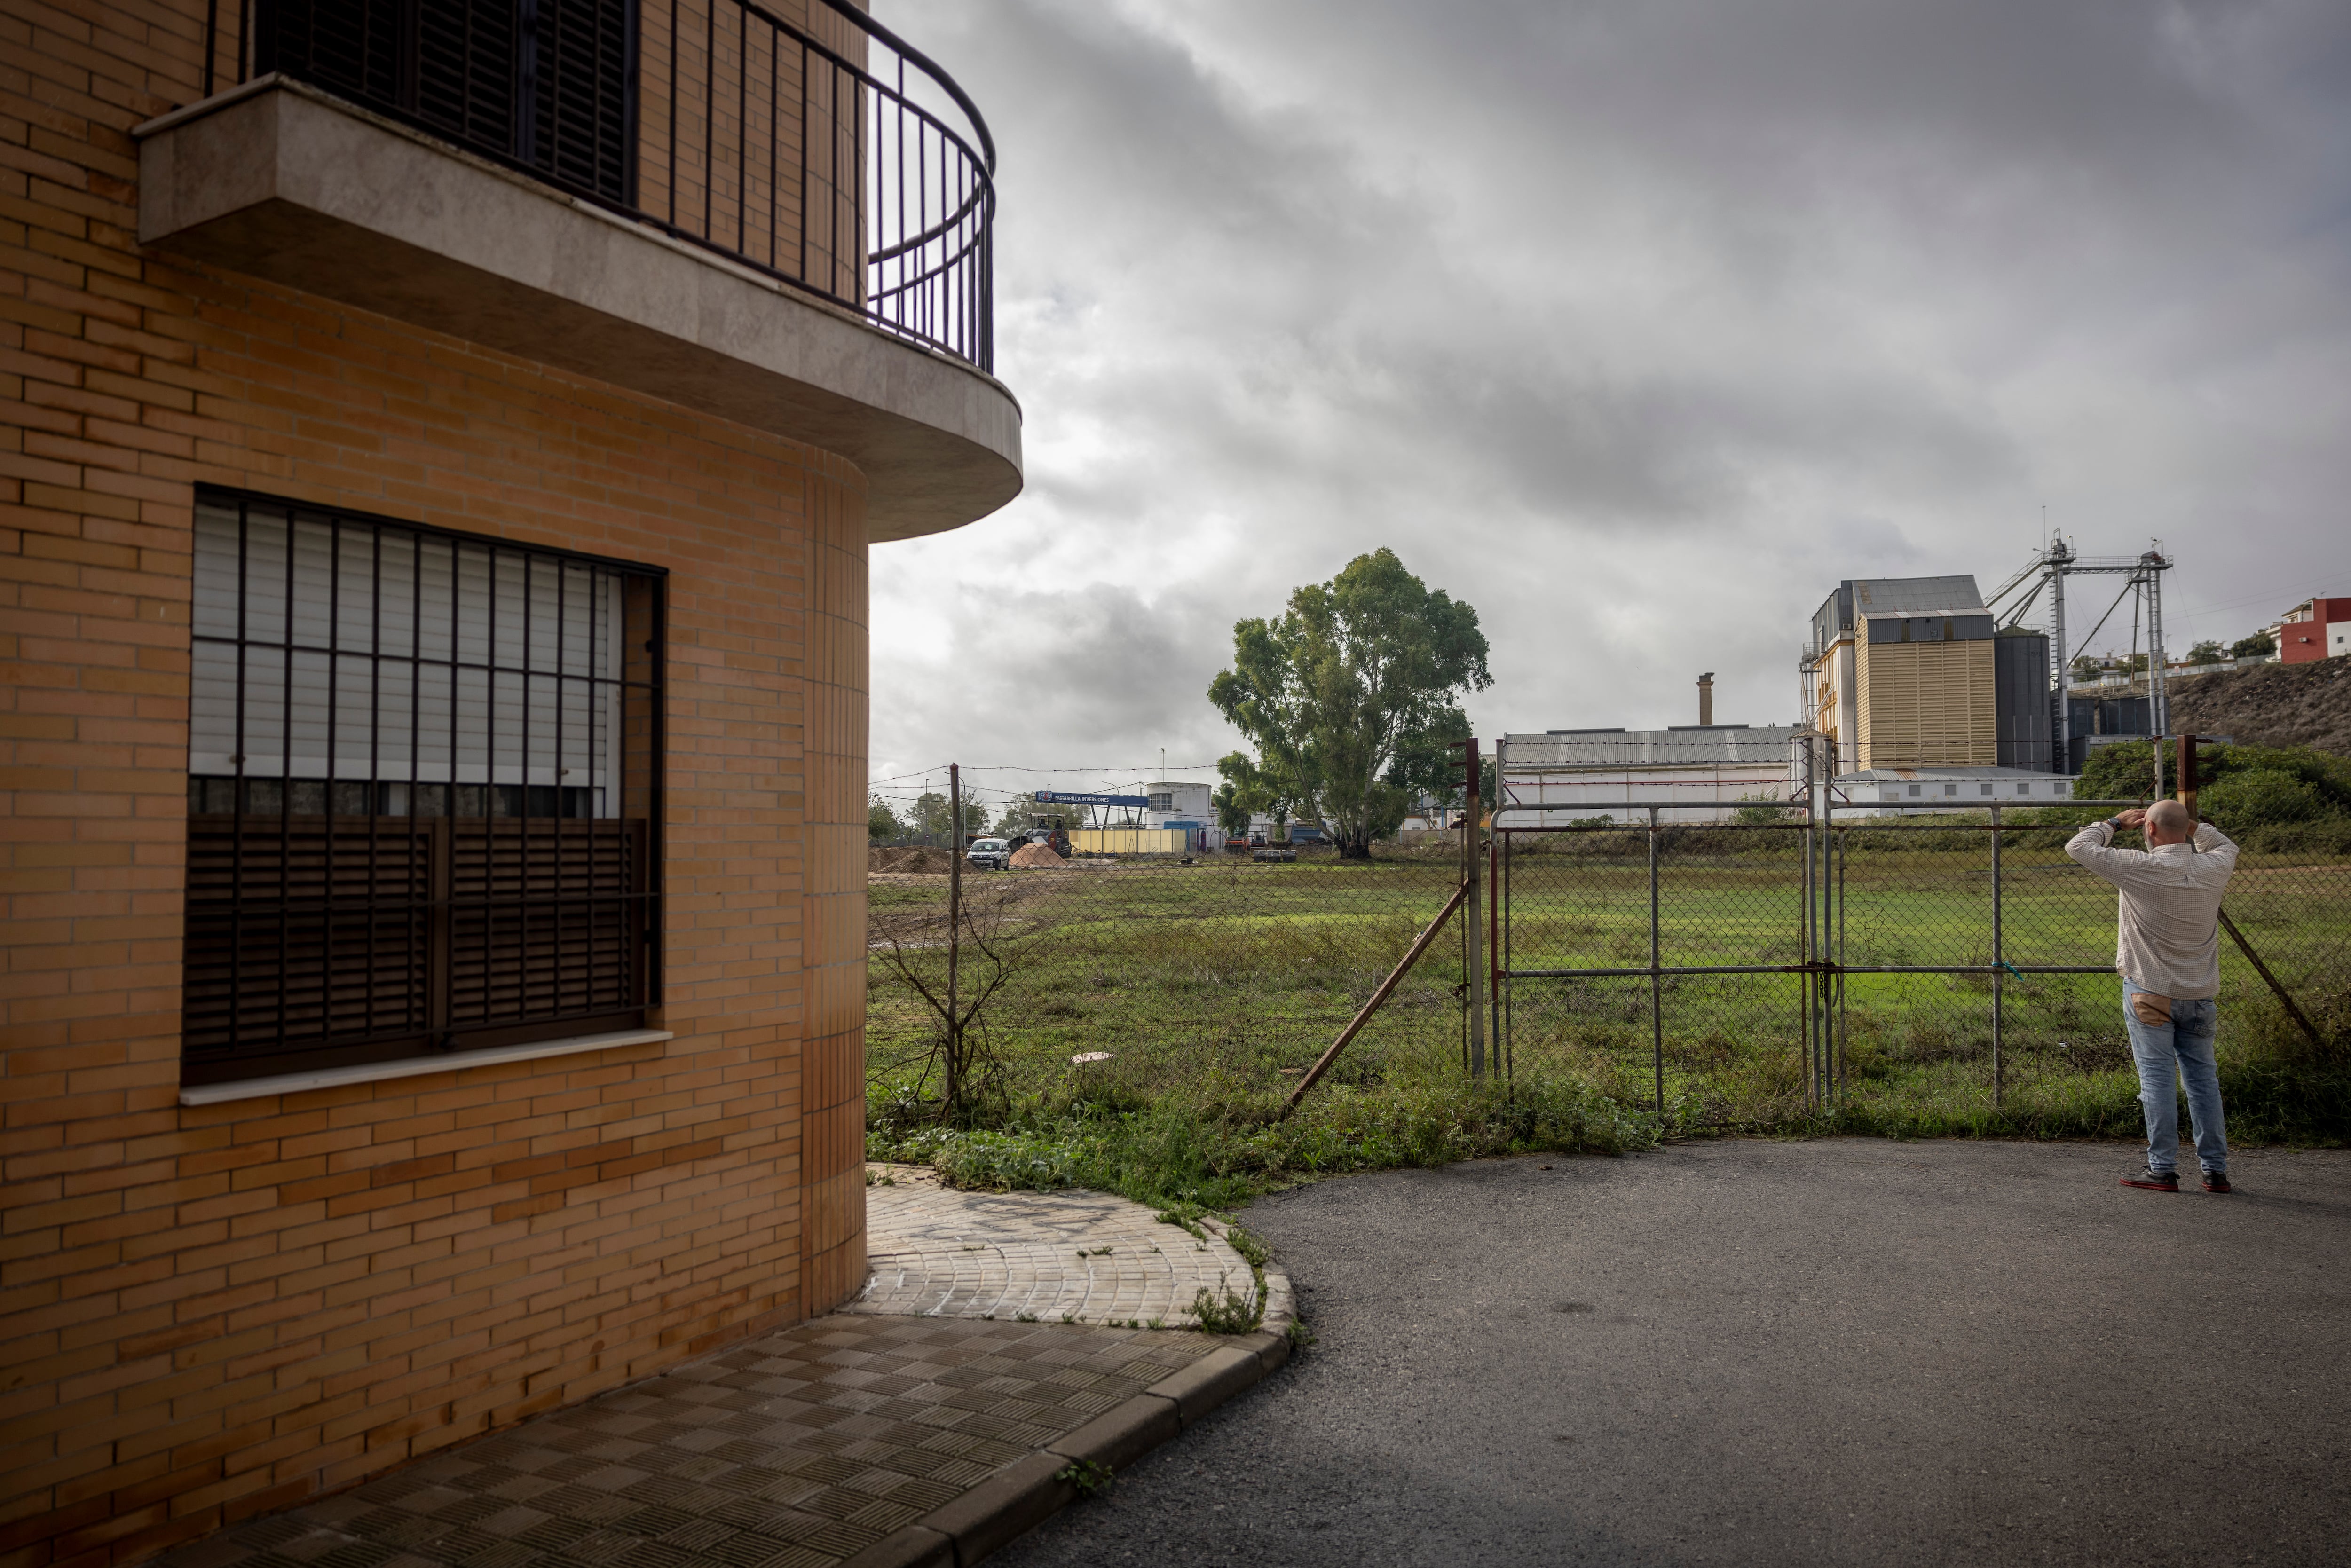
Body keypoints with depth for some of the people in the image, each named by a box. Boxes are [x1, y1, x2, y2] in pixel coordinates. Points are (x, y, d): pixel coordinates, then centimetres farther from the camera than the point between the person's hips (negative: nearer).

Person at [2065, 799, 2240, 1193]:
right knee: (2203, 1077, 10)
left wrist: (2117, 821, 5)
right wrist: (2193, 827, 18)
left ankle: (2162, 1170, 0)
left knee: (2158, 1076, -1)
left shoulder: (2140, 869, -16)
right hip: (2200, 994, 5)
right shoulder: (2213, 868, 0)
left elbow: (2079, 846, -8)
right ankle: (2215, 1170, 14)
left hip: (2150, 990, -4)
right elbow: (2227, 846, 25)